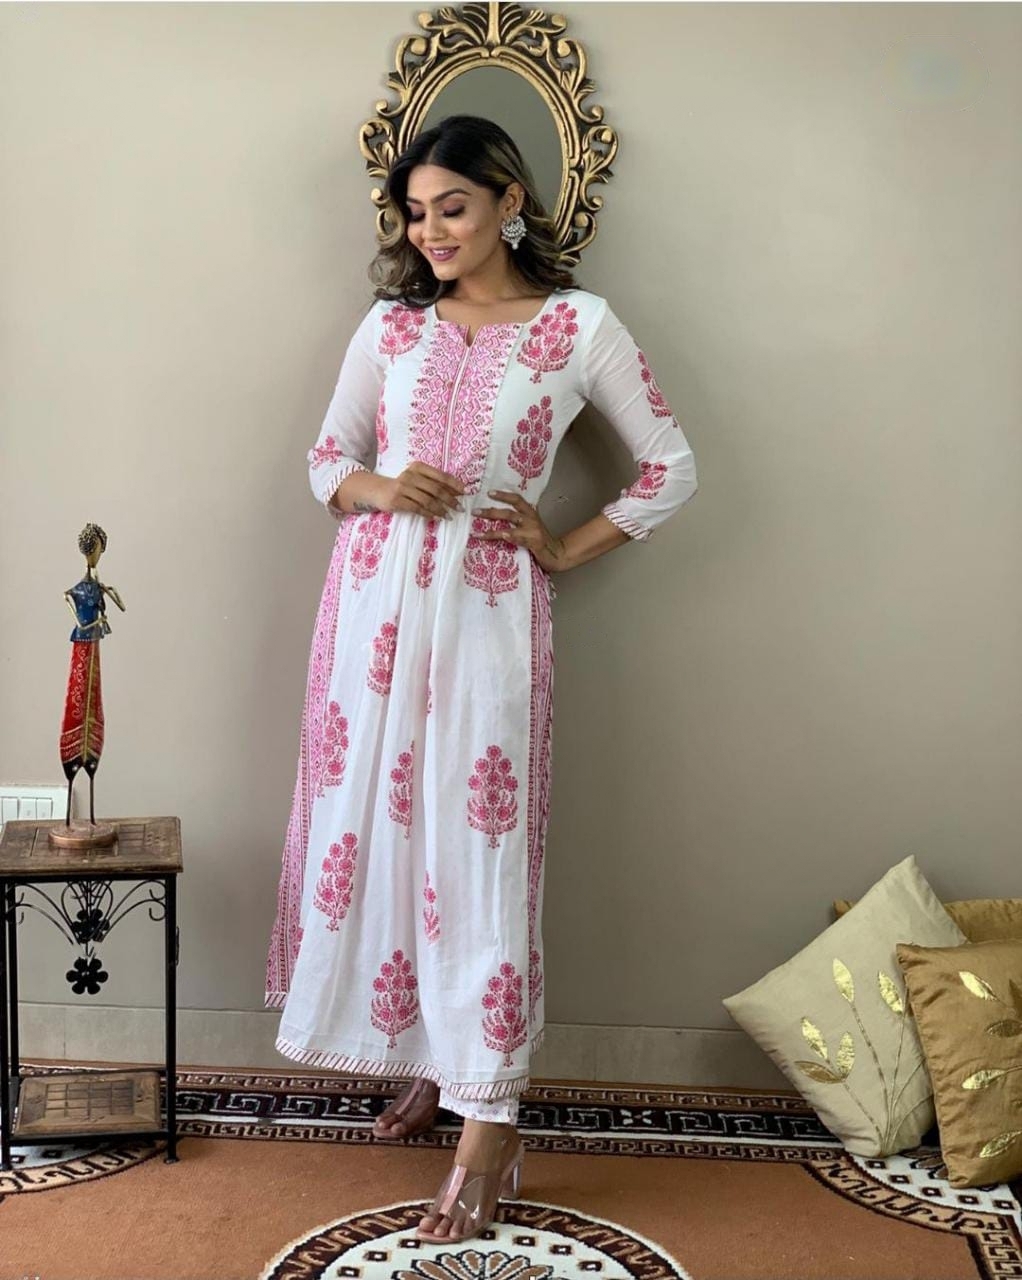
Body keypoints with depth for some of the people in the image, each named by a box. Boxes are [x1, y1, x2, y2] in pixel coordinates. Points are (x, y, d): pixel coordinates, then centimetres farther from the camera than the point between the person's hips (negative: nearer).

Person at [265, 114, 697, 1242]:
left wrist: (570, 547, 0)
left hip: (488, 609, -4)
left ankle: (489, 1120, 1)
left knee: (476, 841, -6)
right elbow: (325, 459, 14)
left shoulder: (578, 326, 0)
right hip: (375, 598, 4)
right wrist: (378, 489, -7)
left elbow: (671, 467, 5)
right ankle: (426, 1059, 25)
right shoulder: (389, 324, 10)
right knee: (375, 821, 7)